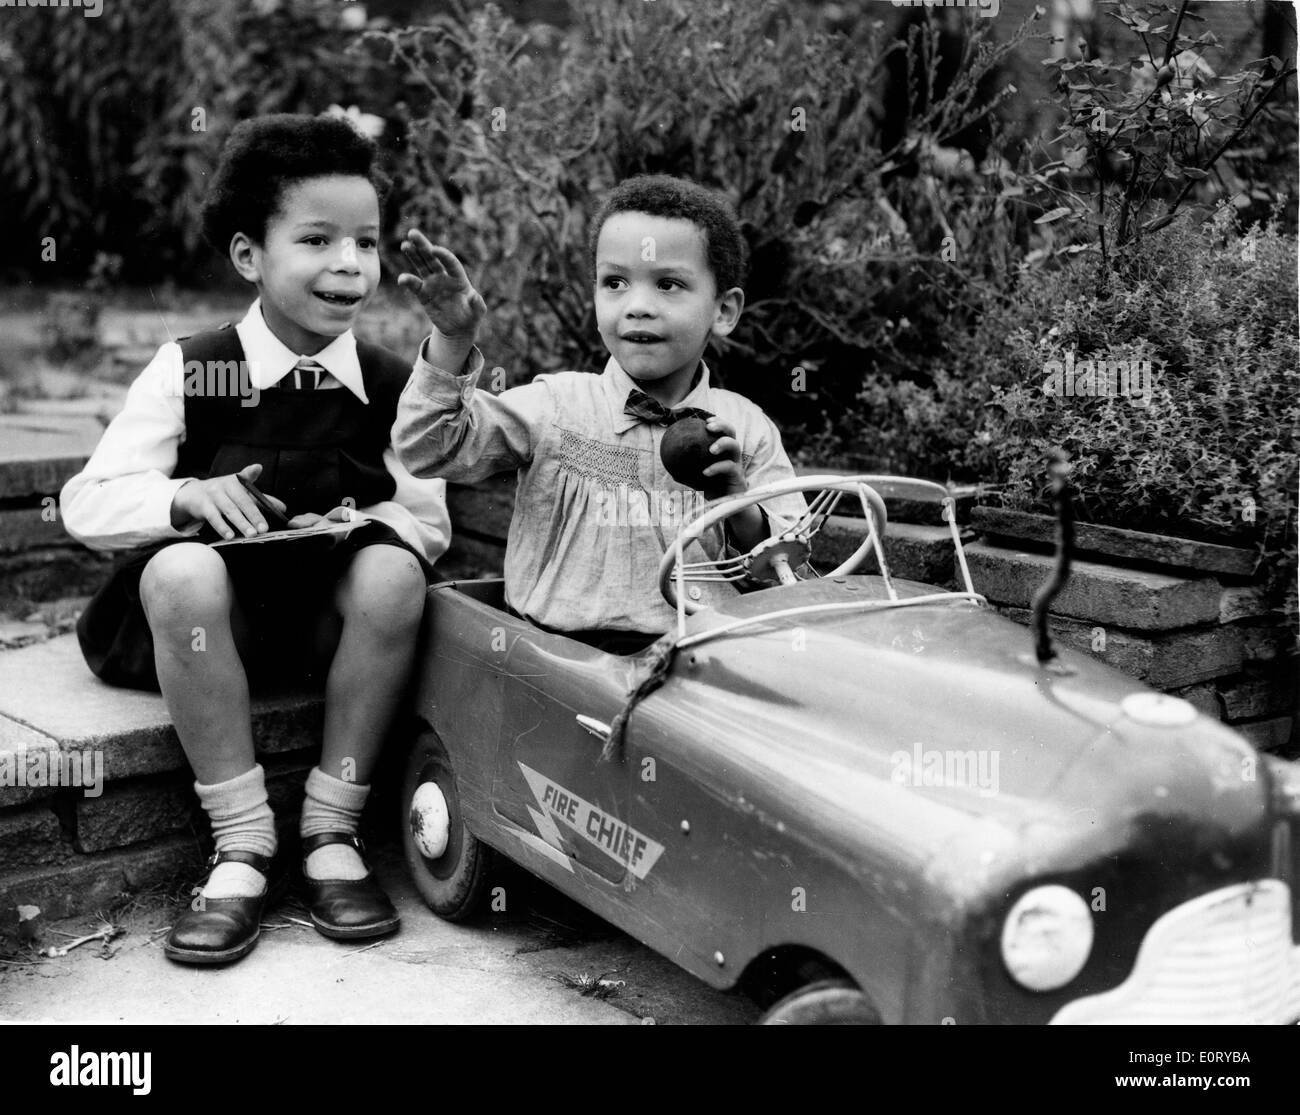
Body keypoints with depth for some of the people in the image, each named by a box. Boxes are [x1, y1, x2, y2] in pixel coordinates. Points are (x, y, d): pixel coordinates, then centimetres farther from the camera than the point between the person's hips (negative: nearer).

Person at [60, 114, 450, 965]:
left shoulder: (394, 385, 2)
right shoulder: (188, 371, -3)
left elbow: (430, 520, 4)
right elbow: (86, 504, -4)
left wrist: (365, 522, -19)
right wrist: (184, 497, -25)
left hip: (336, 614, 2)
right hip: (206, 614, -1)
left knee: (392, 571, -30)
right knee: (181, 569, -34)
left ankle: (332, 833, -14)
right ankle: (241, 848, -21)